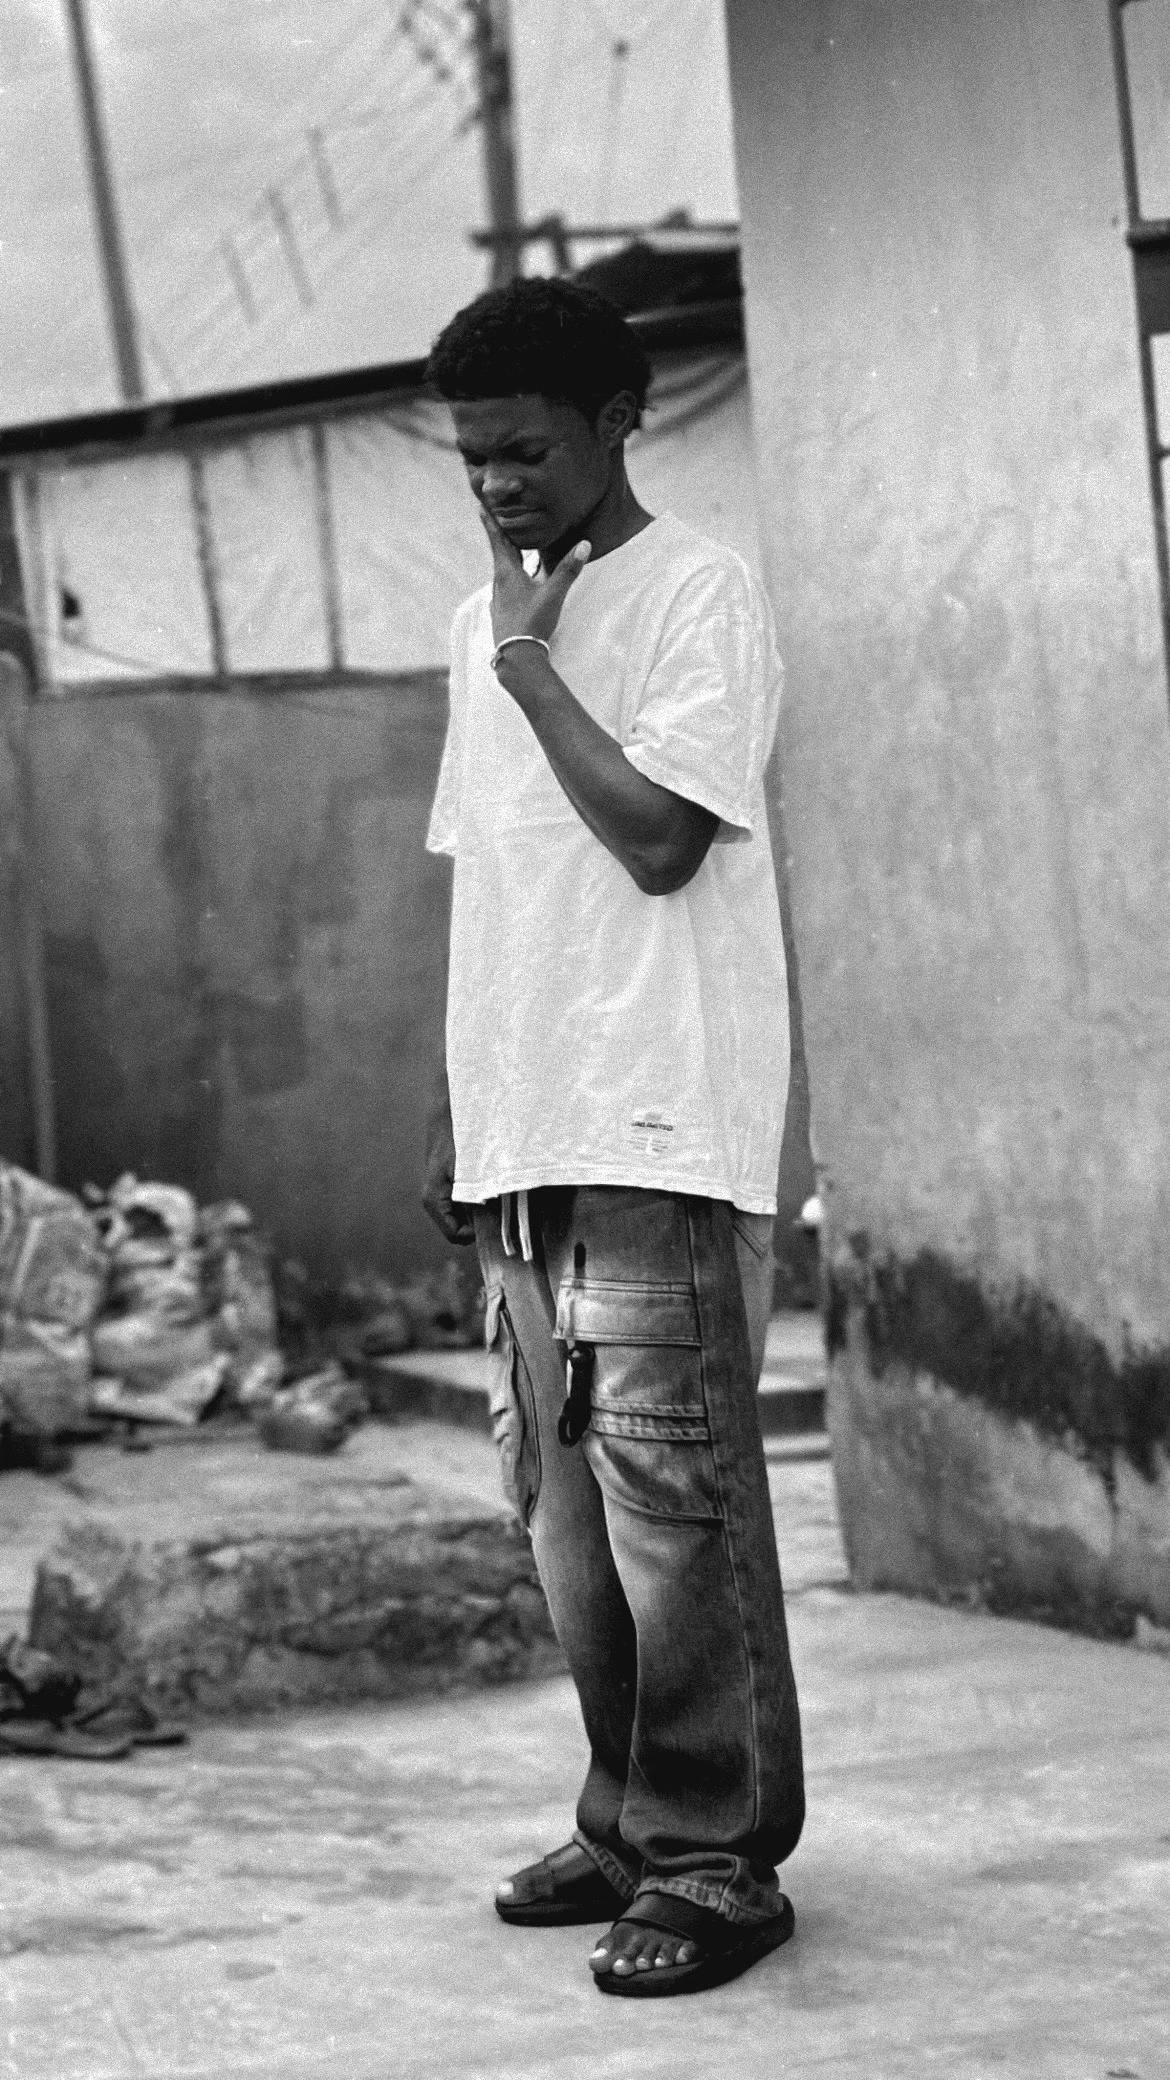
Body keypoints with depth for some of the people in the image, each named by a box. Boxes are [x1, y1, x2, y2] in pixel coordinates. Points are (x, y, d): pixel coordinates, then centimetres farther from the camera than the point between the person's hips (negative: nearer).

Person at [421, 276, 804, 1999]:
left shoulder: (697, 596, -6)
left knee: (672, 1494, -8)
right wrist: (452, 1116, 17)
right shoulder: (486, 624, 17)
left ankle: (716, 1855, -2)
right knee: (561, 1490, 9)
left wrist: (530, 663, -9)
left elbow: (657, 836, -17)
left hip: (661, 1141, -8)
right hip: (524, 1135, 8)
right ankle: (630, 1823, 19)